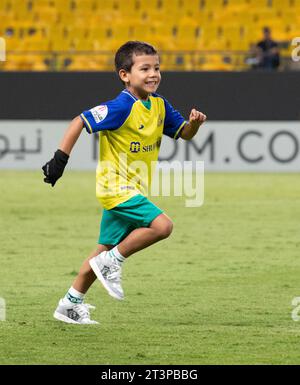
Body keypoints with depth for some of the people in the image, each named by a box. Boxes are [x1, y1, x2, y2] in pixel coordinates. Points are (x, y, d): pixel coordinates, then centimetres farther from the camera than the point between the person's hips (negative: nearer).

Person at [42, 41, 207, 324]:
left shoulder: (159, 105, 5)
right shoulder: (121, 108, -20)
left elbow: (183, 133, 13)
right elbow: (79, 123, -19)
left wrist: (194, 122, -10)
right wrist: (59, 160, -21)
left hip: (133, 190, 9)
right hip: (116, 186, -9)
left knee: (106, 249, 14)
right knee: (162, 225, -24)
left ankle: (70, 305, 23)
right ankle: (112, 263, -8)